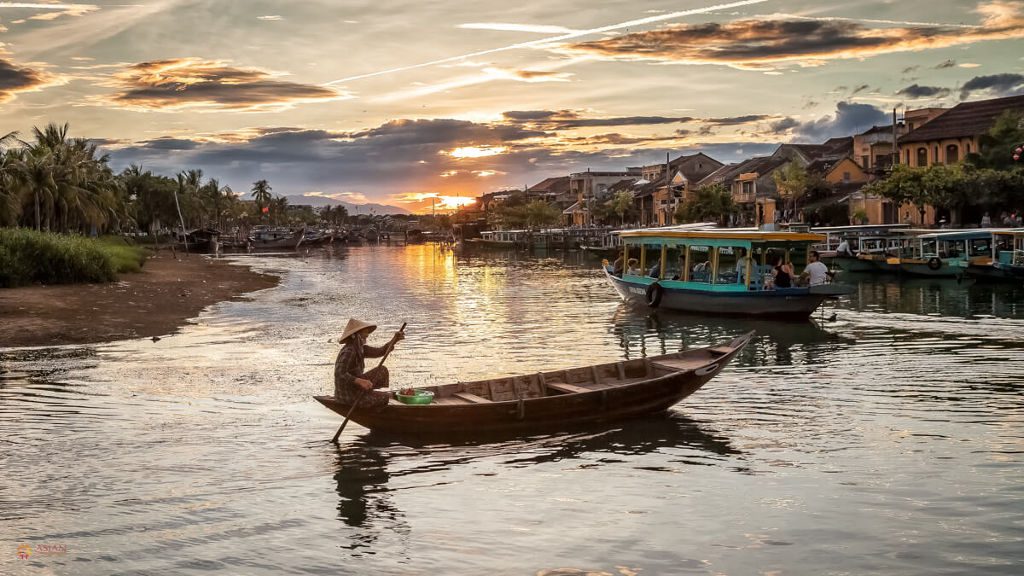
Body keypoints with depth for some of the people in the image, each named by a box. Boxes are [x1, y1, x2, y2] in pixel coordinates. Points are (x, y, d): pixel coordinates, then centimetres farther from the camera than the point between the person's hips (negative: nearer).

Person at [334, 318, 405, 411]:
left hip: (355, 389, 9)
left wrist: (395, 340, -12)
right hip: (349, 396, -9)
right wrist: (360, 381, -39)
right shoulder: (348, 352, -24)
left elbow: (380, 351, 2)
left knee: (382, 371, 12)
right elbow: (339, 374, -33)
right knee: (390, 398, 1)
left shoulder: (359, 348, 4)